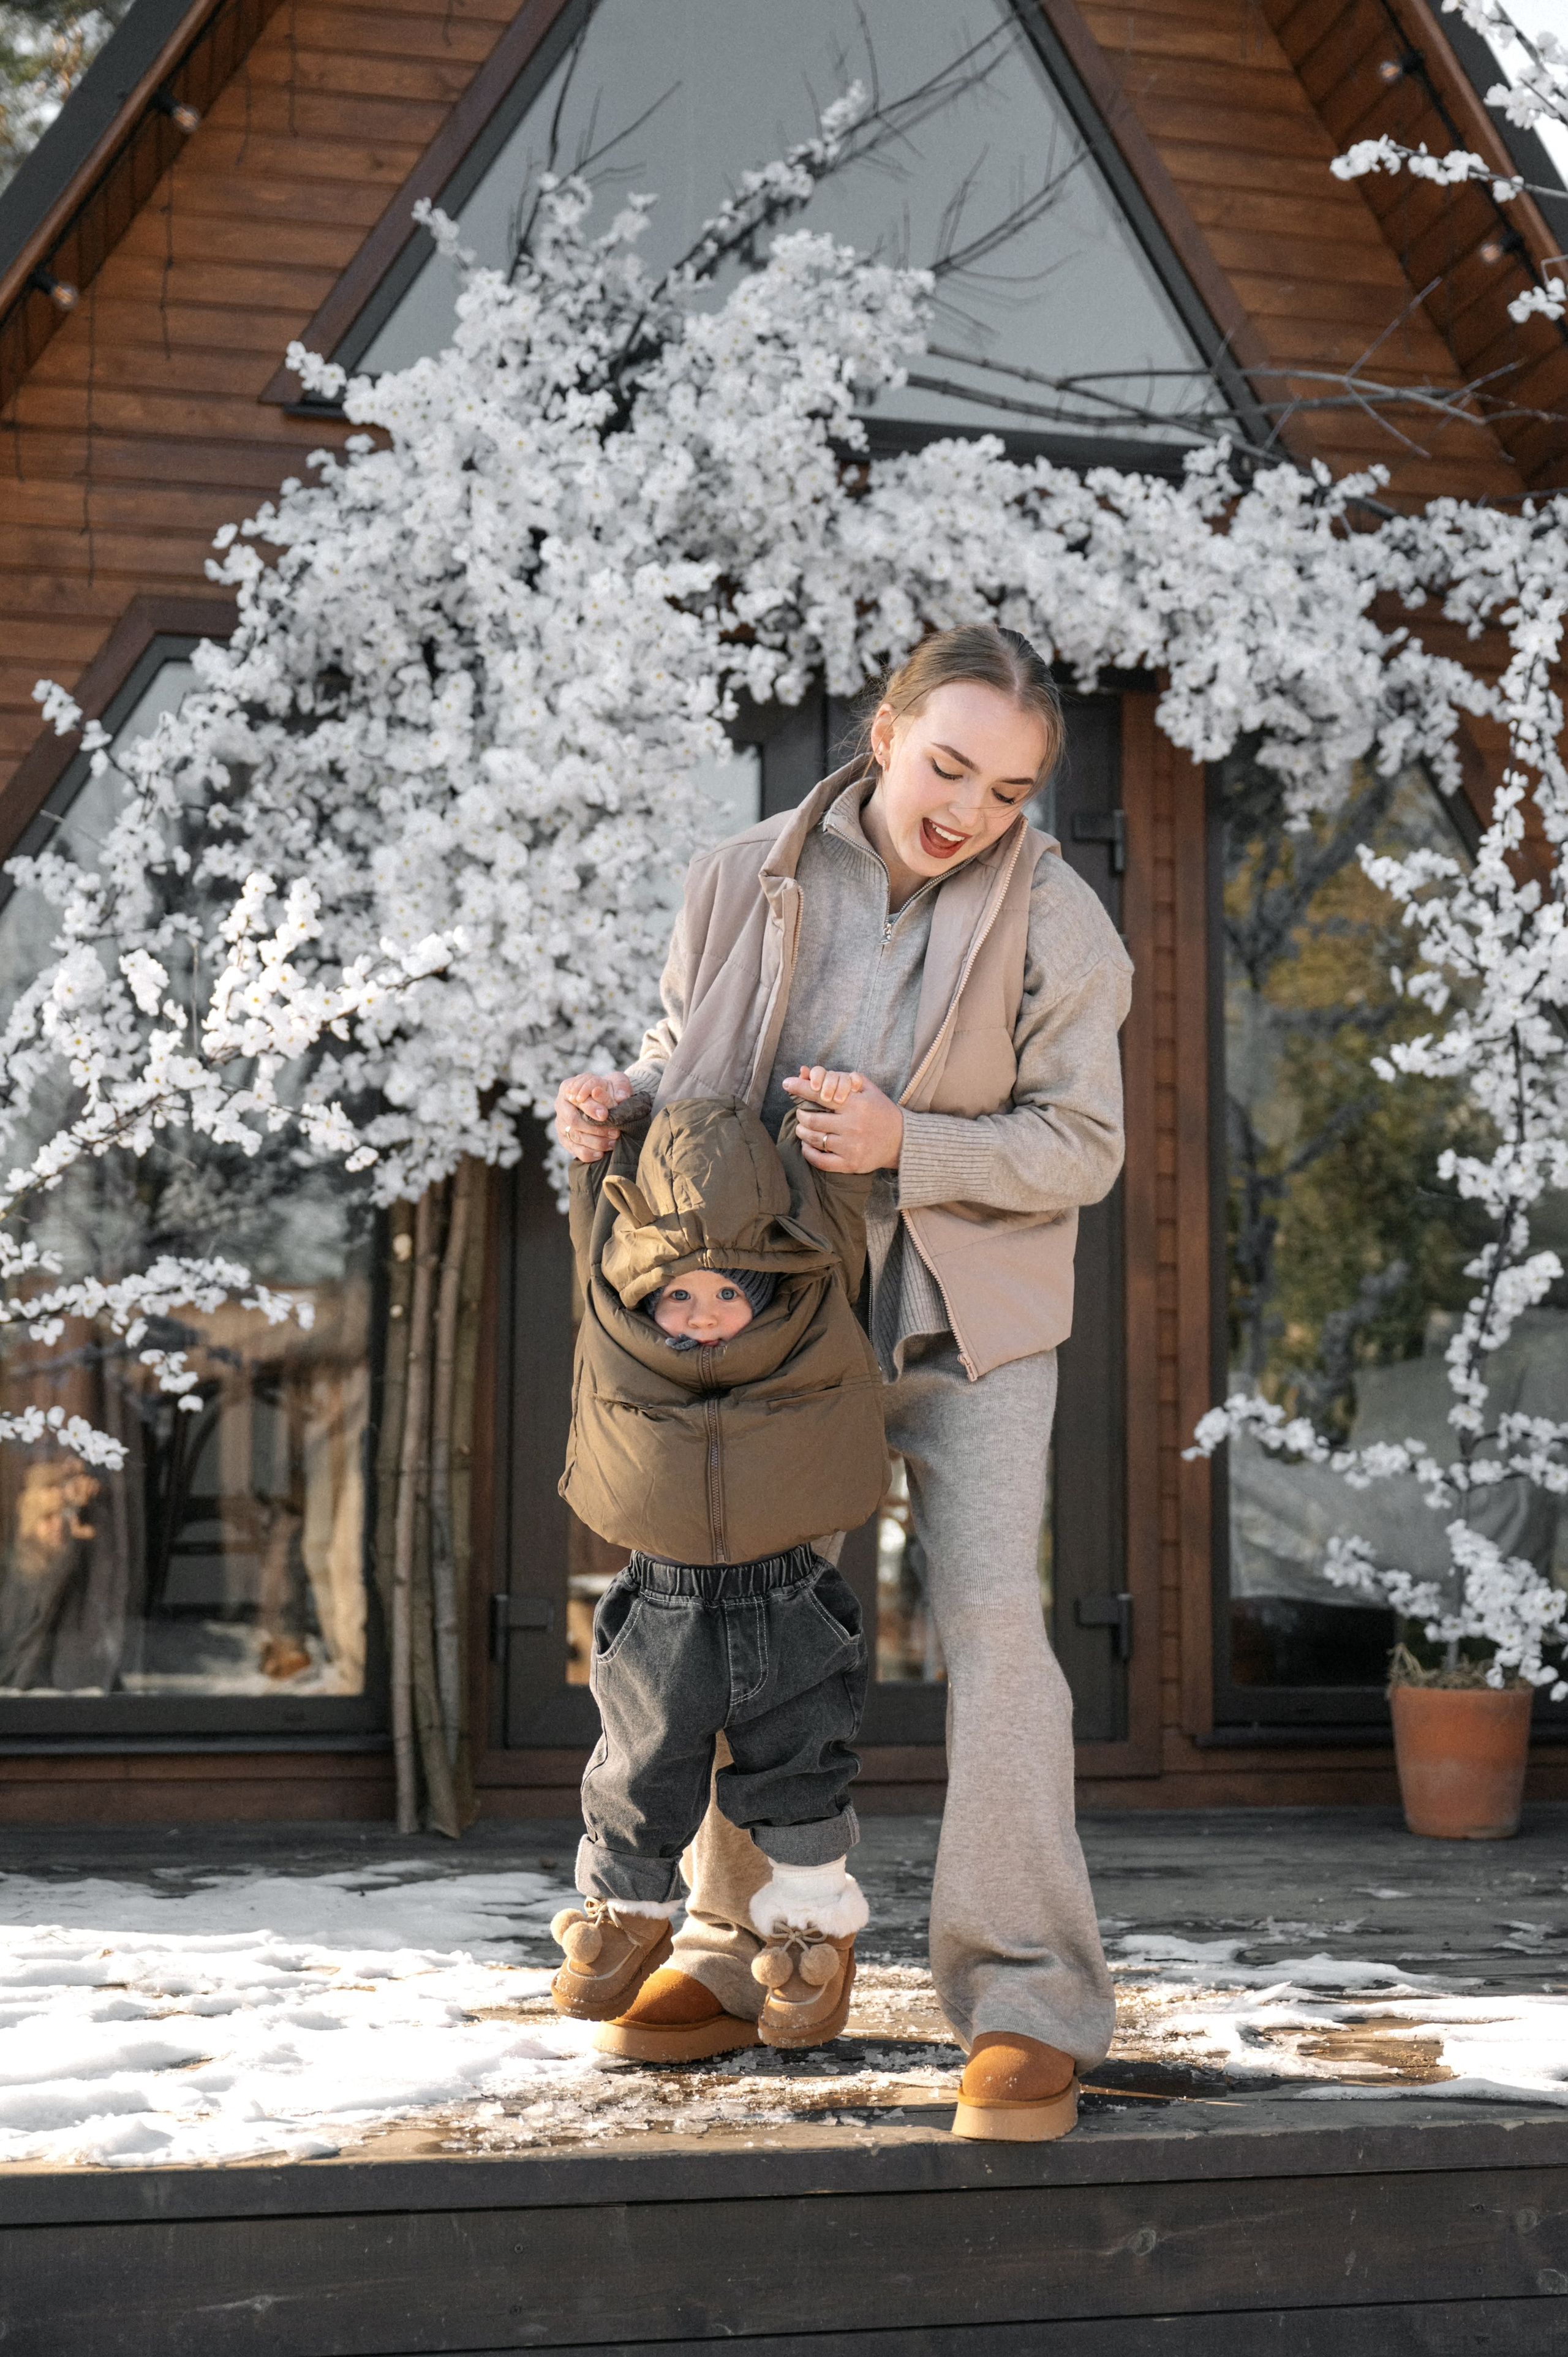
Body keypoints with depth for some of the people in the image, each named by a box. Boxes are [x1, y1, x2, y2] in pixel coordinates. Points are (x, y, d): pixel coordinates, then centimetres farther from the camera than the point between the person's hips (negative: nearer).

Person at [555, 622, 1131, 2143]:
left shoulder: (1060, 930, -14)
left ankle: (1025, 2001, -10)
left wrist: (904, 1146, -27)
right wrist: (619, 1096, -15)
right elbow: (689, 1050, 7)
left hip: (967, 1321, -3)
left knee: (990, 1620, -15)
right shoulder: (750, 883, -7)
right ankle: (735, 1948, 25)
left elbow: (1081, 1148, -13)